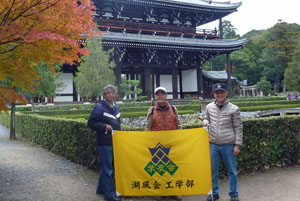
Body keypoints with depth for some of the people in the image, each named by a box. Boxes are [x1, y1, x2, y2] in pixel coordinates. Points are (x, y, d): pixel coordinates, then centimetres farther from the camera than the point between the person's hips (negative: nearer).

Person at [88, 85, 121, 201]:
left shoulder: (116, 108, 13)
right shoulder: (99, 108, -10)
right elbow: (91, 123, -10)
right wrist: (104, 126, -20)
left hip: (115, 142, 8)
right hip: (105, 143, -8)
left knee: (110, 167, 16)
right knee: (107, 169, -2)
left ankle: (101, 189, 31)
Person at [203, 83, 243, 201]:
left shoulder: (233, 109, -6)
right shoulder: (209, 107, 3)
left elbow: (238, 128, -3)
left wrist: (237, 144, -6)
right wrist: (205, 122, -6)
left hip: (228, 145, -2)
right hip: (213, 144, 3)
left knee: (232, 171, 10)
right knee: (213, 170, 11)